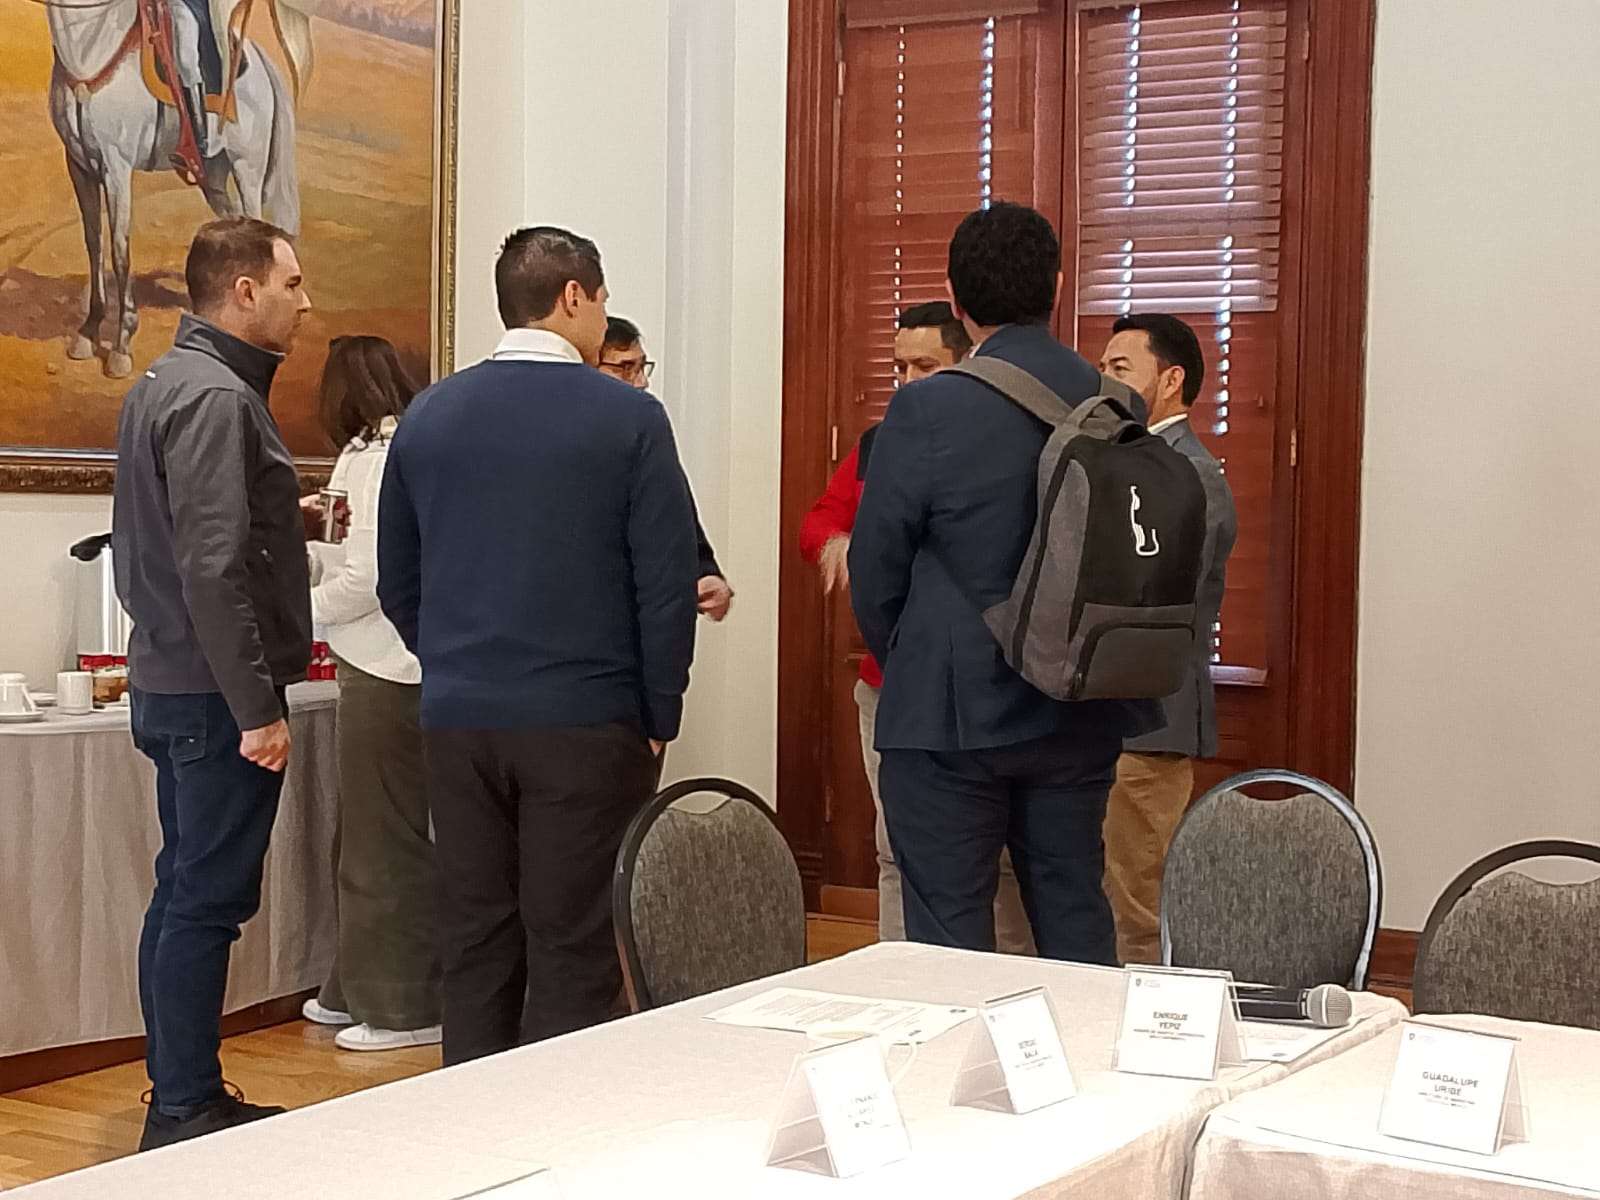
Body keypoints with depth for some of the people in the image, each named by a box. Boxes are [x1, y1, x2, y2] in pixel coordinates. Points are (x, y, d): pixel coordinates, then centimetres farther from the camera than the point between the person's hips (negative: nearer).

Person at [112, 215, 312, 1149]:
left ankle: (181, 1099, 23)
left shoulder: (166, 383, 15)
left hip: (173, 682, 10)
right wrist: (258, 708, -22)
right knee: (208, 902, -5)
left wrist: (284, 515, 18)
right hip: (216, 693, -10)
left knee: (186, 894, 14)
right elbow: (213, 568, -24)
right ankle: (187, 1115, 1)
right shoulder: (216, 397, -17)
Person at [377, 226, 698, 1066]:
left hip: (457, 719, 4)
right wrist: (659, 719, 1)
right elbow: (668, 582, -8)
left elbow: (398, 584, 11)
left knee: (472, 942, 11)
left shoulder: (428, 416, 6)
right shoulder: (628, 418, -7)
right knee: (570, 951, 2)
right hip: (583, 724, -4)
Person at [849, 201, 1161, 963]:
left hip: (951, 718, -4)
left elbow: (875, 570, -5)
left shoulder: (926, 410, -13)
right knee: (1077, 926, 15)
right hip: (1079, 719, 5)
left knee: (949, 942, 4)